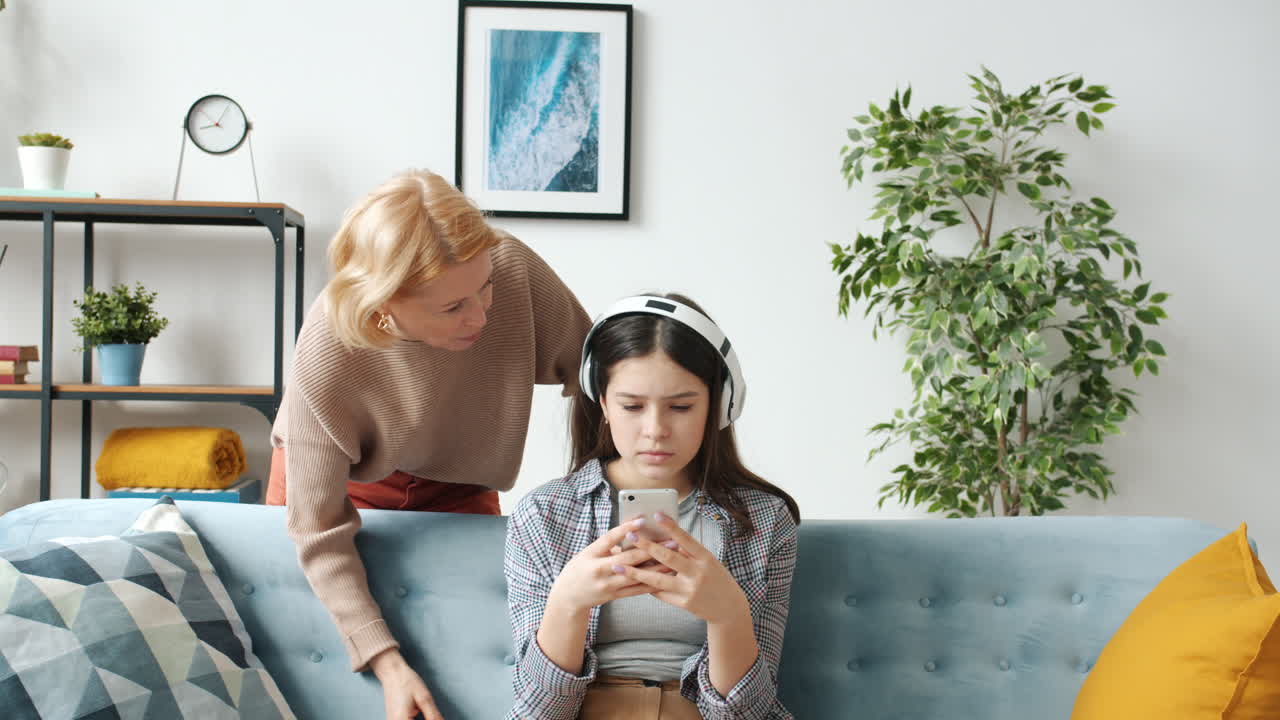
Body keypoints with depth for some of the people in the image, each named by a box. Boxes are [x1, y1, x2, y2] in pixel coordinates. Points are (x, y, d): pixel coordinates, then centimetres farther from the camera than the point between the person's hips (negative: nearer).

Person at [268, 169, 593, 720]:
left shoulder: (514, 269, -35)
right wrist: (388, 664, -34)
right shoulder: (325, 358, -39)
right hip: (340, 481, -2)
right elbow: (320, 534, -30)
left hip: (455, 483, 2)